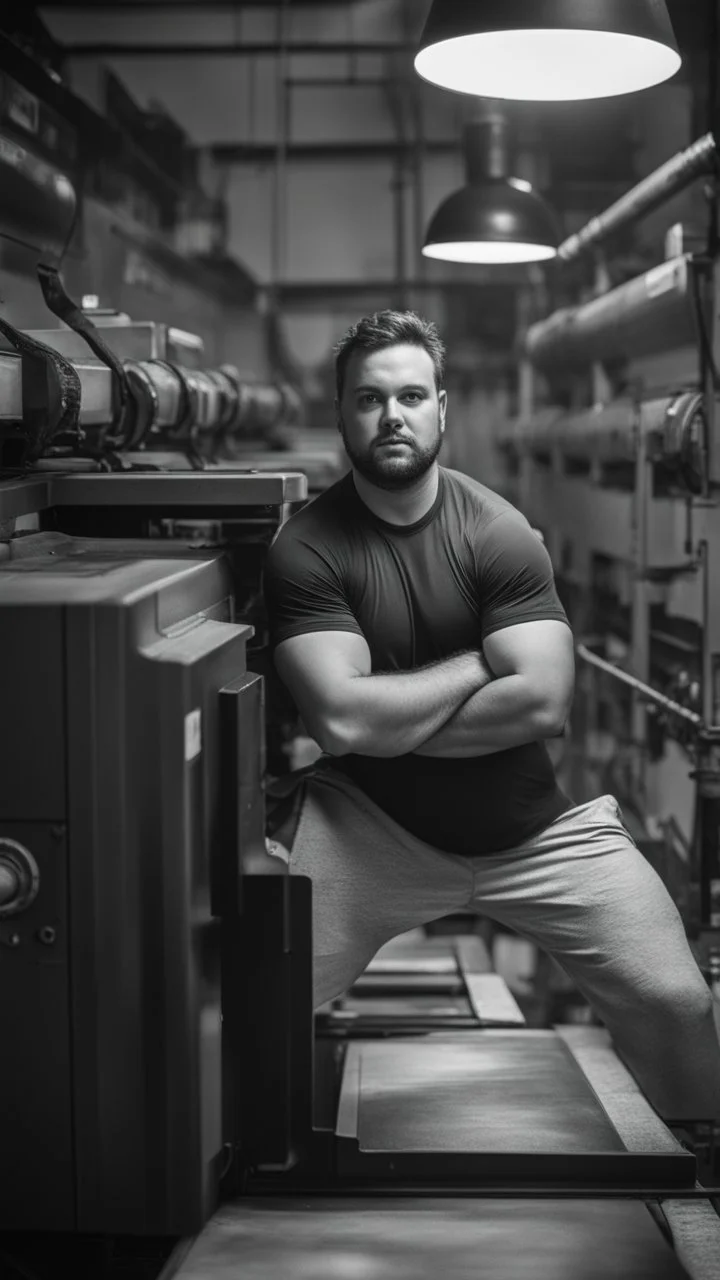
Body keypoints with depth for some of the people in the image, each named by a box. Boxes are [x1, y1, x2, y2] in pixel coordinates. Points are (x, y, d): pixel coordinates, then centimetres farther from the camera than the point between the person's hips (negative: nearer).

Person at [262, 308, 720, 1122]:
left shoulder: (498, 532, -8)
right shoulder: (305, 549, -10)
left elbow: (541, 703, -19)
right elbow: (341, 716, -22)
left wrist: (388, 724, -16)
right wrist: (476, 665, -13)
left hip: (533, 830, 1)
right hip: (373, 826, -1)